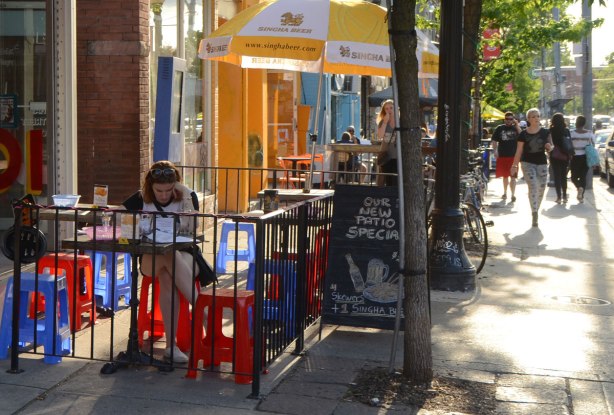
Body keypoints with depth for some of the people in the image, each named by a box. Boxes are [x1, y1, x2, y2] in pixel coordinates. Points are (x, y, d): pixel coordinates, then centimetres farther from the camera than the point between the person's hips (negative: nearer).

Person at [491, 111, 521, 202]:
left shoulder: (516, 128, 4)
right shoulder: (499, 128, 7)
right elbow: (494, 141, 8)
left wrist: (517, 125, -15)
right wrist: (495, 152, -3)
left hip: (513, 156, -2)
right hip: (502, 156, 2)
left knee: (512, 176, -6)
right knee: (505, 176, 13)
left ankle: (513, 194, -7)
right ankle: (505, 193, 27)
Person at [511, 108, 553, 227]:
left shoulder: (545, 132, 4)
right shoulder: (523, 134, -1)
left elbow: (550, 148, 9)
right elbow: (519, 151, 3)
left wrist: (549, 147, -15)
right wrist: (514, 165, -1)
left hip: (542, 163, 3)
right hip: (528, 163, -3)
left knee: (541, 188, 3)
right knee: (532, 186, -18)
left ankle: (536, 211, 23)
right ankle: (534, 214, -20)